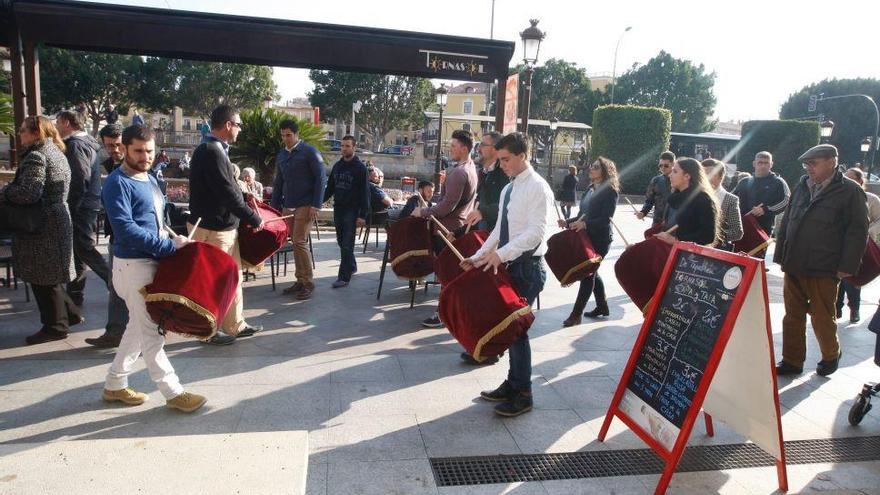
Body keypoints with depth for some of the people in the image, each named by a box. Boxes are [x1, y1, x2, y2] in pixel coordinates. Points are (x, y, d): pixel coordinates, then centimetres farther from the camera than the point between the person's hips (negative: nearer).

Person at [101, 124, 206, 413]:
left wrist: (174, 240, 4)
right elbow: (125, 228, -24)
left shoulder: (149, 179, 13)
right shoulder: (118, 183, -14)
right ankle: (172, 392, 5)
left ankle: (115, 385, 30)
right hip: (133, 264, -9)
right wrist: (169, 245, -22)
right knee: (150, 330, -2)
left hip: (153, 260, 9)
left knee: (139, 325, 17)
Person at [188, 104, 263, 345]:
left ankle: (236, 325, 29)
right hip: (212, 228, -10)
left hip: (225, 225, 10)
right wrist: (254, 219, -15)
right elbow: (228, 194, -23)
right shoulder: (212, 152, -21)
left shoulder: (214, 150, 12)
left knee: (233, 277, 17)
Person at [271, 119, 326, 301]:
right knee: (295, 243, 7)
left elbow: (320, 178, -9)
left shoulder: (309, 152, -5)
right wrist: (275, 206, 15)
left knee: (299, 241, -12)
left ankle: (308, 283, -2)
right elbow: (278, 182, 20)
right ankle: (300, 281, 15)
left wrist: (316, 205, -15)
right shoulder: (281, 155, 14)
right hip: (288, 206, 6)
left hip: (305, 205, -6)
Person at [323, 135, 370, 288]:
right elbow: (330, 188, 16)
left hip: (351, 210, -6)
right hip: (338, 209, 6)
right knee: (341, 242, 12)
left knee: (347, 244, -6)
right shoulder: (337, 166, 12)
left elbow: (365, 193, -9)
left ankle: (344, 277, -4)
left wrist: (363, 215, -15)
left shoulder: (360, 167, -6)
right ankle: (352, 267, 29)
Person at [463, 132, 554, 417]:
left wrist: (500, 254, -28)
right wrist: (478, 257, 8)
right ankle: (512, 383, 28)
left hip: (527, 267, -8)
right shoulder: (509, 189, 14)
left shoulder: (538, 188, -13)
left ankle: (522, 394, 11)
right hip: (509, 264, 8)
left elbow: (536, 232, -22)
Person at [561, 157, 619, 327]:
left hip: (600, 239, -8)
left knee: (587, 273, -6)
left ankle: (576, 314, -1)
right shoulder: (590, 189, 14)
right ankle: (602, 306, 29)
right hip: (586, 237, 8)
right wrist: (568, 222, 1)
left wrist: (585, 224, -34)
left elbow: (606, 218, -20)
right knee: (591, 272, 15)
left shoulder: (610, 190, -10)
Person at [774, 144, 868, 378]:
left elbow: (857, 231, -7)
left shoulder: (850, 191, -5)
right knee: (793, 316, 10)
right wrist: (780, 256, 11)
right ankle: (792, 361, 21)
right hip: (793, 267, 5)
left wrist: (847, 267, -12)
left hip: (823, 271, -5)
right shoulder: (801, 187, 11)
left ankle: (831, 355, 33)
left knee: (822, 318, 8)